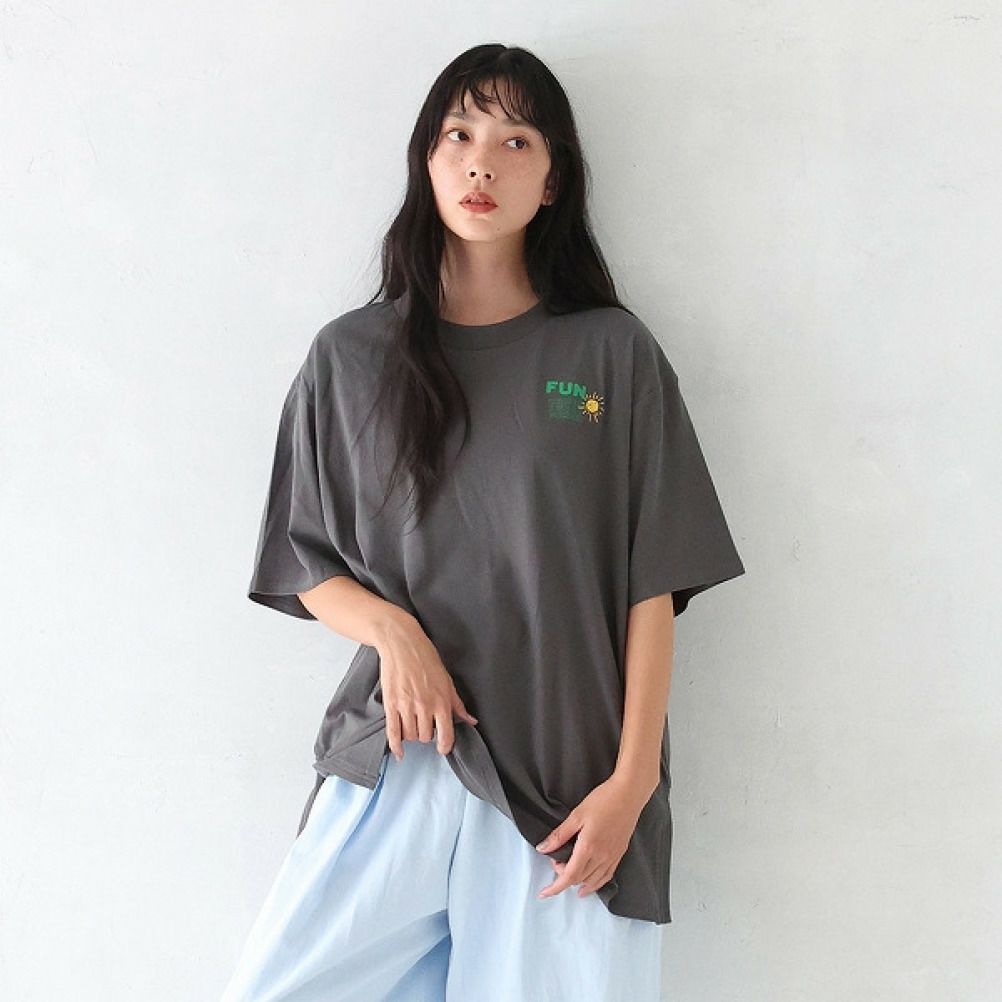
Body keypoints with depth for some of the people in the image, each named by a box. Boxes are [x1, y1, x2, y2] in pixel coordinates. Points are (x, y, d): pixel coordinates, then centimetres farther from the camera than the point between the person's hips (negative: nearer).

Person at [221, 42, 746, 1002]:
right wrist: (391, 628, -10)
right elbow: (305, 565, 11)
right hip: (397, 755, 2)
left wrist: (633, 779, -7)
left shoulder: (613, 353, 3)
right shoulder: (350, 356, 8)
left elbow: (652, 586, 0)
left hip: (570, 783, -1)